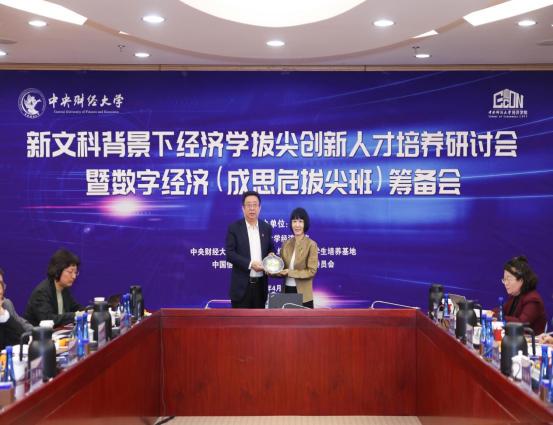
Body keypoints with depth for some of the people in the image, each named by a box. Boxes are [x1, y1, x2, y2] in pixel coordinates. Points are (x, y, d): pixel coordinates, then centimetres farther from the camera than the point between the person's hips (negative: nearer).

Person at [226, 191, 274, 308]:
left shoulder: (266, 228, 8)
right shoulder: (234, 228, -4)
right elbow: (229, 254, -10)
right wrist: (250, 264, -20)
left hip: (261, 284, 4)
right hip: (242, 285, -4)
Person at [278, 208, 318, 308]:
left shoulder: (311, 244, -8)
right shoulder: (286, 244, 8)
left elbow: (311, 271, -13)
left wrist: (290, 272, -17)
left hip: (303, 293, -5)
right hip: (287, 290, 5)